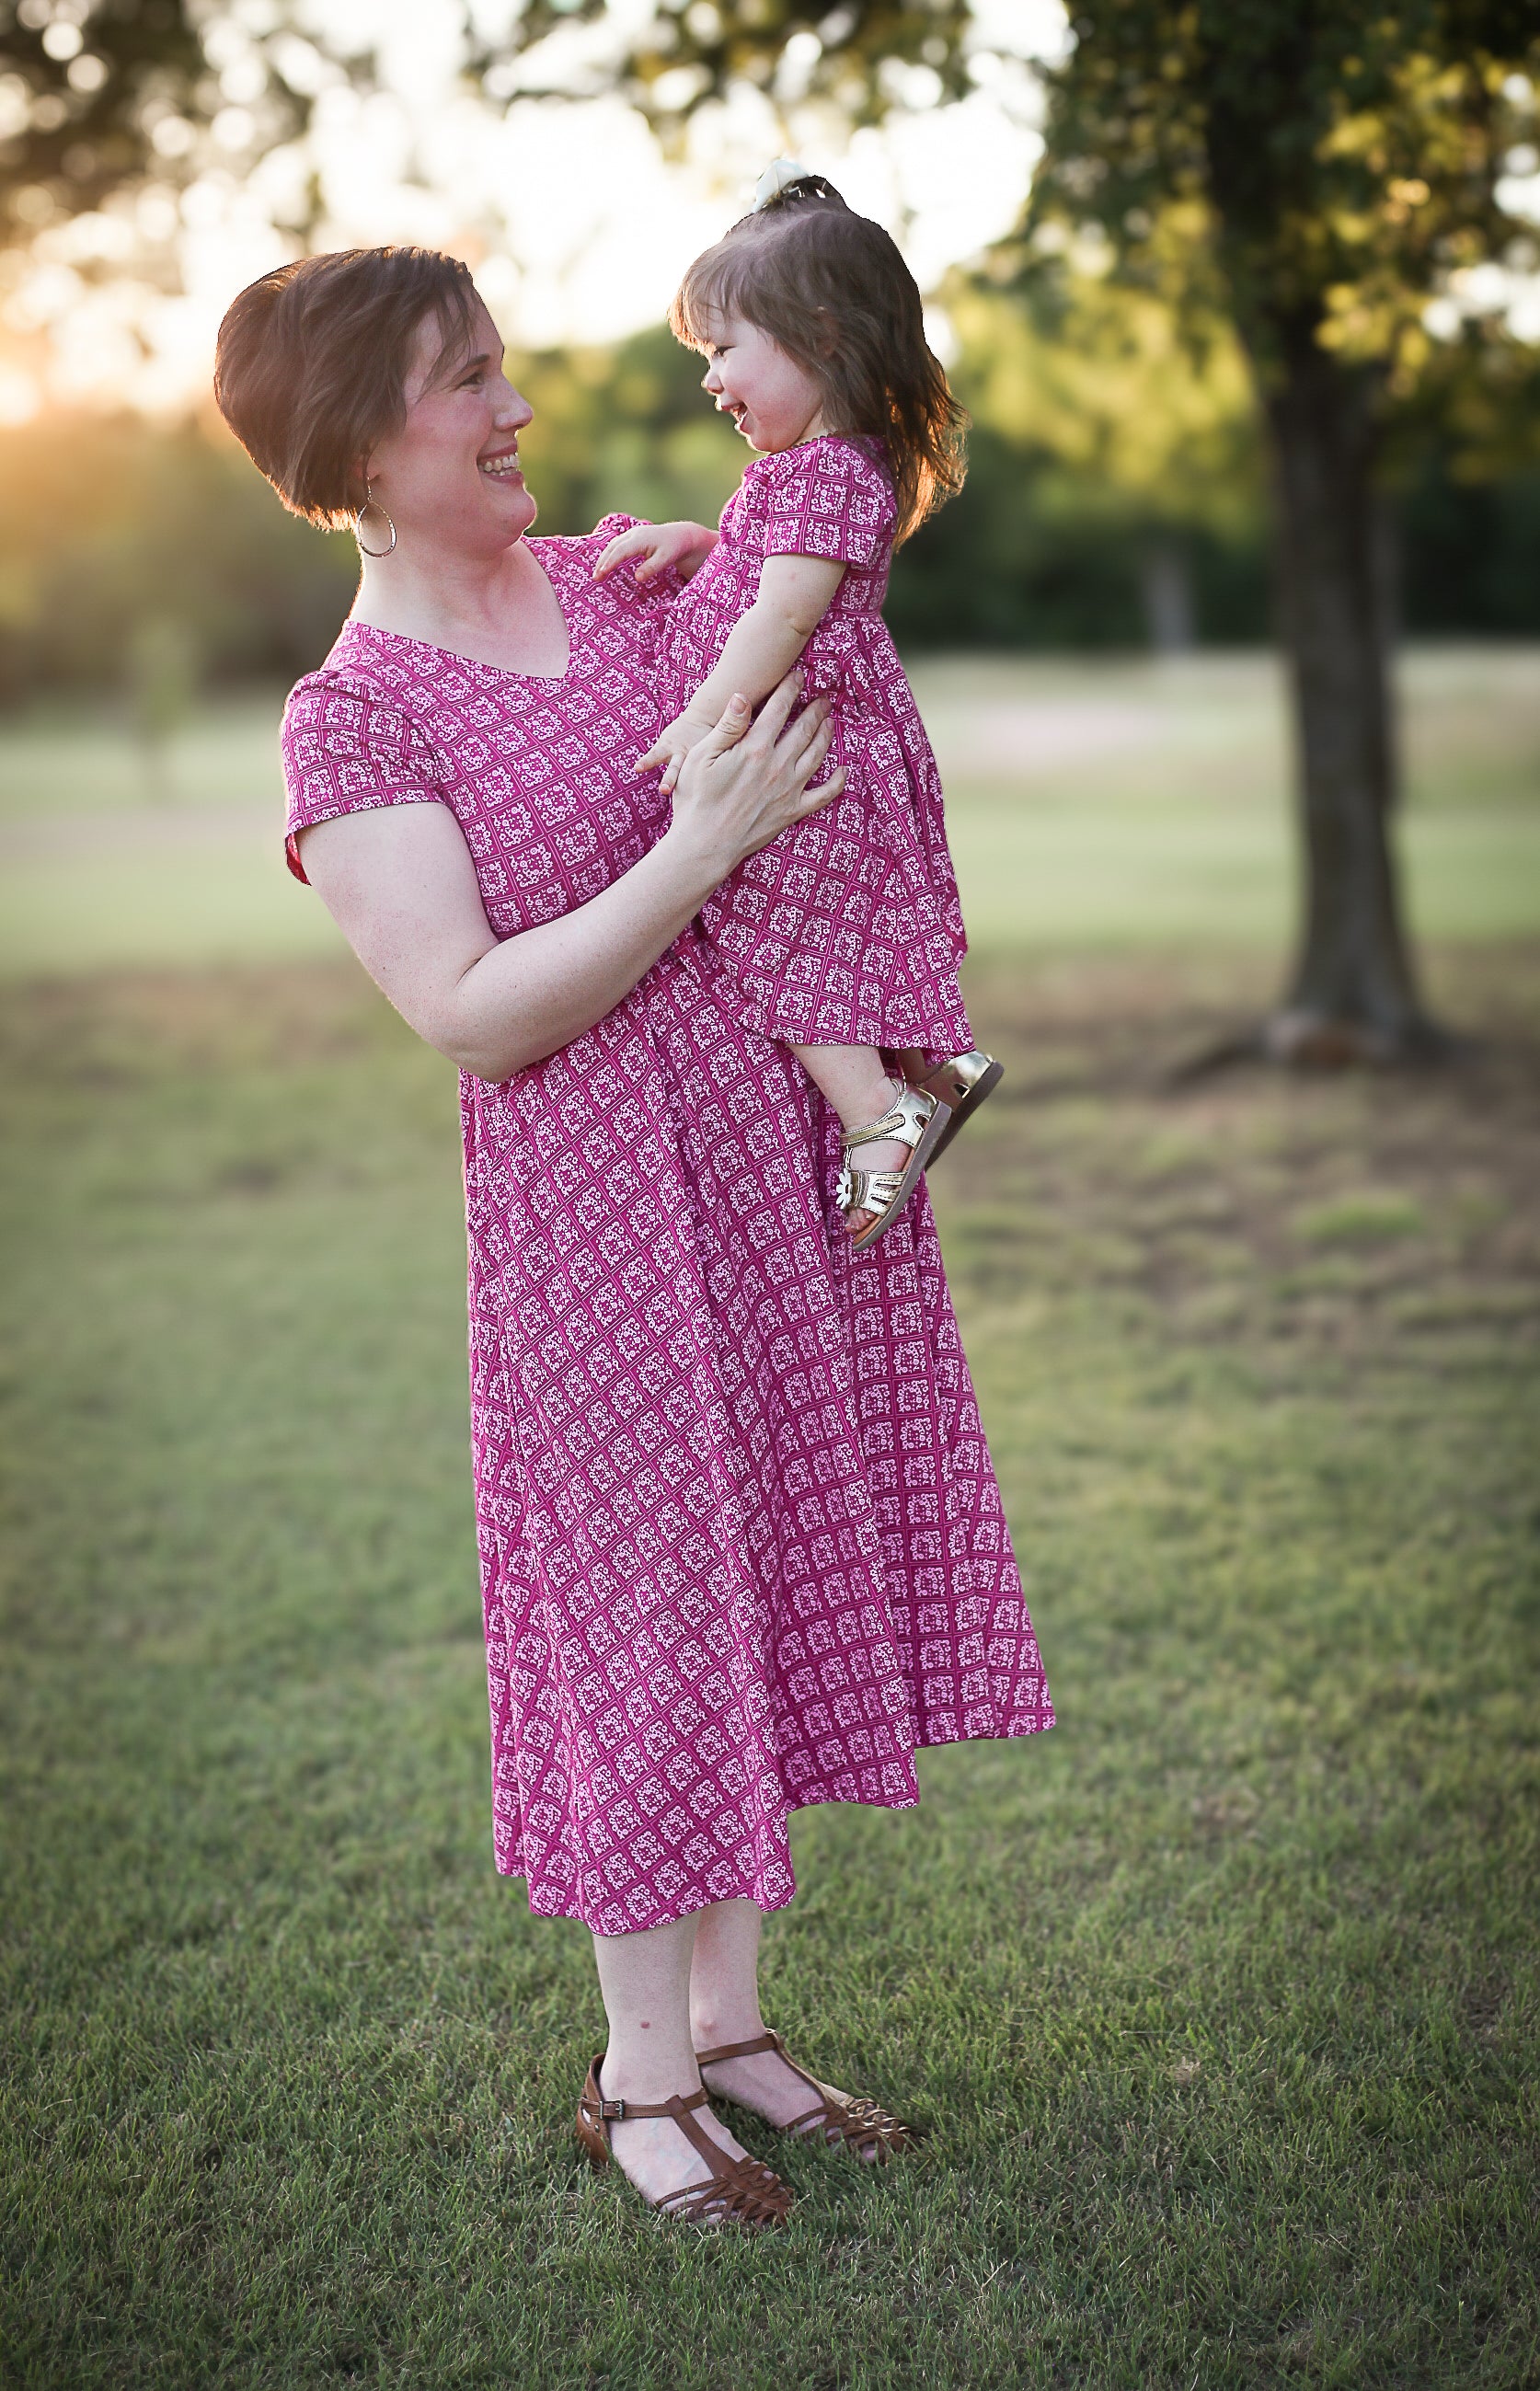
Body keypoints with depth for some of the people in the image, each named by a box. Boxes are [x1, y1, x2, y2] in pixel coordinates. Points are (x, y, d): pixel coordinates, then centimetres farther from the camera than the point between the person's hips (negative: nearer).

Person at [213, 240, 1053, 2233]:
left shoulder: (610, 578, 7)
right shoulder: (349, 726, -10)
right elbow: (476, 1017, -18)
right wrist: (700, 849, -22)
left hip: (797, 1155, 7)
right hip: (598, 1196, -6)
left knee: (780, 1571, 13)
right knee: (651, 1607, 3)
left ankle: (731, 2022, 31)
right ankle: (637, 2080, 24)